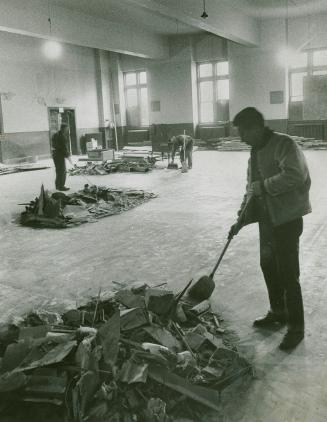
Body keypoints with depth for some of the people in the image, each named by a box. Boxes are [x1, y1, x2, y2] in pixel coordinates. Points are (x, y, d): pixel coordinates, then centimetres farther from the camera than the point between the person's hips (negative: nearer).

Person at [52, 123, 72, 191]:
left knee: (58, 170, 19)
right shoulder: (62, 136, -17)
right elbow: (64, 147, -19)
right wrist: (68, 156, -16)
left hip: (55, 154, 10)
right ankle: (61, 186, -1)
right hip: (60, 155, -10)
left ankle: (58, 185, 27)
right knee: (62, 170, -3)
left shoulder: (56, 134, 14)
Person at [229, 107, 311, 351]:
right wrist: (242, 220, 11)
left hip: (287, 218, -9)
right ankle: (278, 314, 36)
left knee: (288, 274, -4)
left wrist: (262, 185, -24)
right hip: (267, 218, 9)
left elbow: (295, 175, -31)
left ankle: (296, 328, 11)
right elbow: (252, 189, 17)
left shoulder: (284, 144, -15)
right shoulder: (256, 152, 13)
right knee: (268, 267, 17)